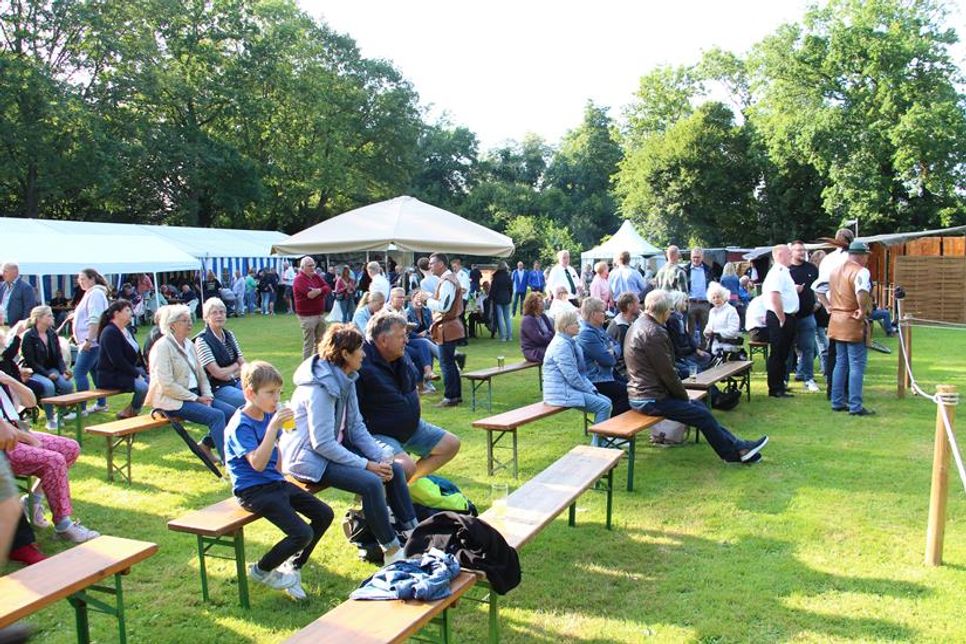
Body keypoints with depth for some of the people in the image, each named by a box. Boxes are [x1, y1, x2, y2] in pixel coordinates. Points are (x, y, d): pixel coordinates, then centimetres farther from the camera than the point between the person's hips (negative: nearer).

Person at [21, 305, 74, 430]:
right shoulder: (28, 337, -10)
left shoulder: (52, 334, 8)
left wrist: (64, 371, -10)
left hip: (51, 370, 5)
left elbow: (58, 357, 8)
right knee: (49, 385, -34)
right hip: (34, 372, -5)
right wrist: (48, 374, -22)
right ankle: (50, 420, -20)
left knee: (68, 385, -23)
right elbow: (30, 362, -13)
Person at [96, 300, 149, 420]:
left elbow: (137, 354, 17)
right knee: (143, 386, -28)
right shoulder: (110, 332, -14)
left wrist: (142, 371, 3)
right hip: (111, 376, -9)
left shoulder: (126, 330, 15)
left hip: (130, 371, 10)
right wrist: (136, 374, -18)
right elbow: (117, 360, -21)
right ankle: (127, 414, -5)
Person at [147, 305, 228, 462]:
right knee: (217, 415, -26)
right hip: (173, 401, -8)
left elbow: (201, 375, 16)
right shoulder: (163, 346, -11)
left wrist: (206, 396, -2)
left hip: (194, 395, 8)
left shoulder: (189, 344, 14)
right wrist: (196, 399, -16)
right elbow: (167, 385, -18)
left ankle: (206, 444, 9)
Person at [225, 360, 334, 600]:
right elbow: (257, 463, -31)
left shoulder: (269, 416, 6)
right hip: (253, 490, -9)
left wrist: (280, 476, 16)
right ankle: (260, 570, 6)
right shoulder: (241, 425, -18)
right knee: (303, 534, -19)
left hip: (275, 482, 9)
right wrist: (273, 427, -34)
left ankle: (293, 567, 16)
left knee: (324, 515, 1)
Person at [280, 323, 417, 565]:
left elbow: (356, 426, 6)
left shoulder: (345, 379, 2)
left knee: (394, 470, -4)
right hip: (309, 457, -9)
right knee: (371, 482, -26)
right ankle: (391, 550, -11)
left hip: (336, 447, 9)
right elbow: (322, 444, -27)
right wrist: (366, 464, -24)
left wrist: (379, 456, -8)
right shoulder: (319, 388, -25)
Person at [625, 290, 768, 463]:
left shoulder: (639, 325, 11)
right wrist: (684, 396, -3)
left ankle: (736, 447, 19)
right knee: (703, 415, -2)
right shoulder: (653, 332, -22)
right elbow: (667, 372, -18)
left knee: (698, 405, 14)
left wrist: (681, 394, 13)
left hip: (639, 393, 10)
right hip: (650, 400, -10)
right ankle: (735, 451, 14)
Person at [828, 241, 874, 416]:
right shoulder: (861, 272, -14)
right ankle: (855, 406, -4)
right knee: (857, 365, -4)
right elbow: (862, 292, -33)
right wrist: (863, 310, -22)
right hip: (853, 323, -8)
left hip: (836, 321, 8)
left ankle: (837, 402, 18)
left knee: (841, 363, 15)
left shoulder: (835, 270, 13)